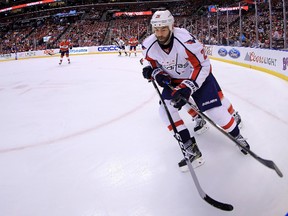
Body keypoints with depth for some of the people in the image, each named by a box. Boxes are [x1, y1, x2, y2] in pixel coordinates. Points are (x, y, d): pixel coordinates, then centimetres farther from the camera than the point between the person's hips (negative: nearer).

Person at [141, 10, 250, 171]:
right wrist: (156, 72, -17)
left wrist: (187, 87, -34)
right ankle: (191, 148, -4)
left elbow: (203, 66, -27)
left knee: (215, 110, -8)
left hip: (199, 74, -4)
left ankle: (236, 134, 23)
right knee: (166, 108, -12)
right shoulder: (149, 45, -18)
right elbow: (150, 62, 4)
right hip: (174, 79, 5)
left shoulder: (186, 40, -34)